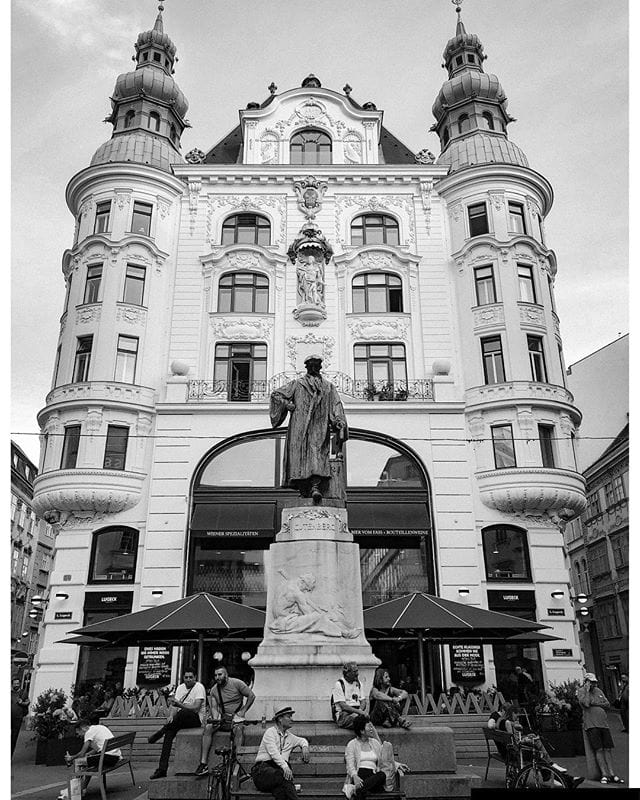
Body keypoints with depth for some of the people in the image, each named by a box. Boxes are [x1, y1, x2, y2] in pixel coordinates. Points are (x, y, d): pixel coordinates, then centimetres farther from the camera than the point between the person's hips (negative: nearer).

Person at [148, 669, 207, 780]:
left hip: (196, 719, -6)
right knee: (169, 733, -20)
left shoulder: (199, 687, -9)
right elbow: (175, 706, 3)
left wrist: (179, 704, -27)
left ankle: (160, 732, -17)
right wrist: (172, 717, -17)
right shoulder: (180, 687, 12)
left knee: (183, 712, -36)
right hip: (182, 719, 6)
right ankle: (162, 769, -18)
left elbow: (196, 708, -19)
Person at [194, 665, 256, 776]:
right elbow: (214, 707, 0)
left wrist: (243, 711, -7)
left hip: (236, 716, -3)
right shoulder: (214, 690, 7)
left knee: (237, 729, -35)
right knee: (208, 727, -24)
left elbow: (251, 696, -3)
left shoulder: (236, 683, -5)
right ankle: (203, 764, -25)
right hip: (222, 717, 4)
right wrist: (215, 718, -21)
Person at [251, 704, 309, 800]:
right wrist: (284, 766, -30)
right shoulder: (270, 732, 3)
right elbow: (273, 752, -13)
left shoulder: (289, 736, 26)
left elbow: (302, 740, 43)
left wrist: (304, 747, 15)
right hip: (263, 768, -5)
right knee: (283, 775, -37)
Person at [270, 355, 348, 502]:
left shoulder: (297, 384, 5)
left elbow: (275, 394, 2)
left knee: (300, 457, 5)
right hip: (320, 430, 0)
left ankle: (303, 491, 3)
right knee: (318, 457, -5)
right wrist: (341, 429, -6)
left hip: (298, 429, 0)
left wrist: (291, 407, 2)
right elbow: (337, 408, -1)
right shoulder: (329, 386, 6)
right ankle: (316, 487, -25)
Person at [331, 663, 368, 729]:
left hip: (357, 712, 6)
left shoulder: (358, 683, 14)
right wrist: (359, 712, -23)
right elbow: (343, 706, -15)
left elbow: (363, 701, 10)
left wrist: (360, 710, -13)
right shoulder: (339, 684, -7)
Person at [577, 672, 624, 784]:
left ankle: (611, 774, 3)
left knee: (608, 749, 1)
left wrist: (595, 703, -3)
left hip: (603, 722, 5)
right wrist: (587, 690, -9)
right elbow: (586, 703, -15)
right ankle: (604, 775, -6)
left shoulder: (598, 690, 18)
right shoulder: (581, 691, 1)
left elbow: (607, 704, 11)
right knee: (599, 749, -8)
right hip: (591, 724, -5)